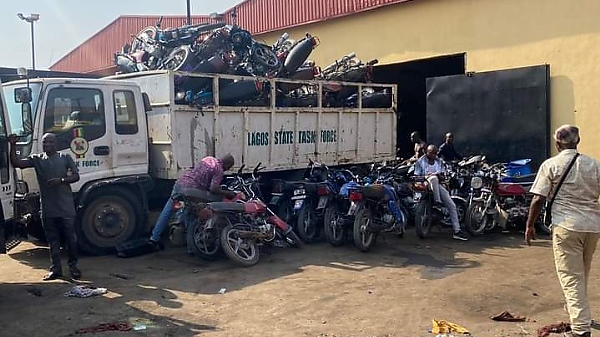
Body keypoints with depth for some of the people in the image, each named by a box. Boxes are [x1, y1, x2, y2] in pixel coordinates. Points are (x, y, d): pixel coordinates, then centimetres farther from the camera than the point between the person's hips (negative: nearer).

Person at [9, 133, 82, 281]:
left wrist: (61, 180, -17)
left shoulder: (65, 158, 3)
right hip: (47, 209, 2)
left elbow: (76, 176, -1)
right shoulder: (37, 159, 8)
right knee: (53, 241, 9)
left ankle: (73, 266, 18)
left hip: (66, 208, -2)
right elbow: (16, 163, -2)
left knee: (71, 239, 4)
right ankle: (55, 268, 17)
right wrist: (13, 146, -13)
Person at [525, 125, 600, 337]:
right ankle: (580, 314, 40)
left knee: (571, 278, -1)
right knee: (583, 274, 23)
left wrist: (530, 225, 2)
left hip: (567, 226, -5)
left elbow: (538, 199, -8)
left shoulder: (551, 165, -4)